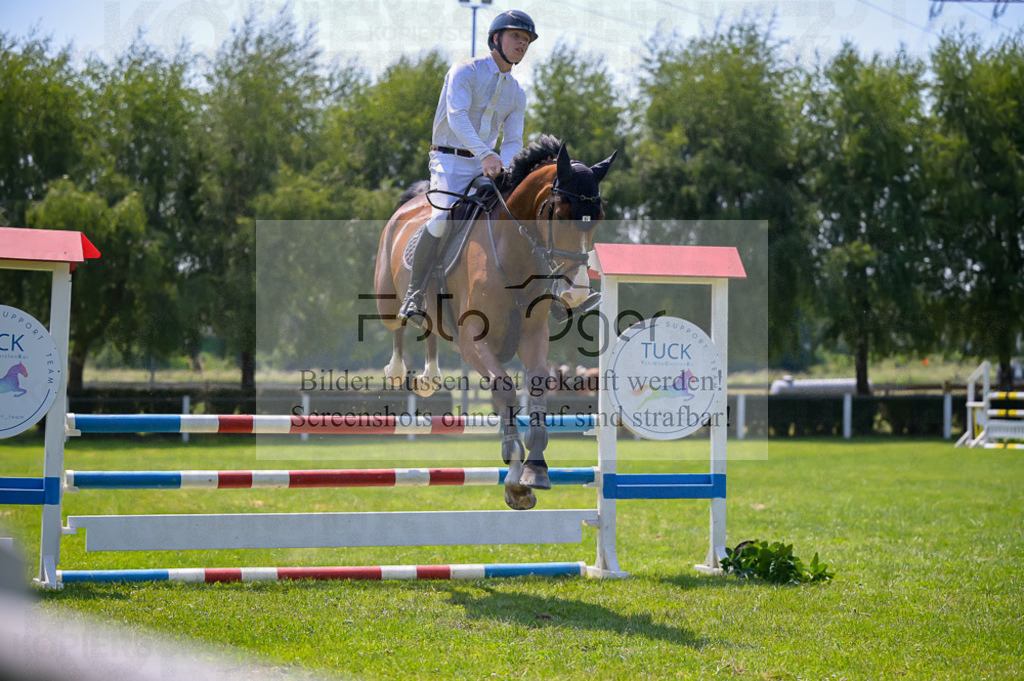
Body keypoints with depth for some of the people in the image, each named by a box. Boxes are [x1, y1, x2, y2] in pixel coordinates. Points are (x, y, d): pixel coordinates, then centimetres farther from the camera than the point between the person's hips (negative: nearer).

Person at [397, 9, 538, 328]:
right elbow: (457, 116, -23)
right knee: (442, 221, -29)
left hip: (485, 168, 6)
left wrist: (501, 166, -19)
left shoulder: (517, 94, 12)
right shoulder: (465, 72, -7)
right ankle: (414, 295, -16)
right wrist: (485, 154, -39)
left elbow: (513, 141, 5)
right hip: (450, 161, -6)